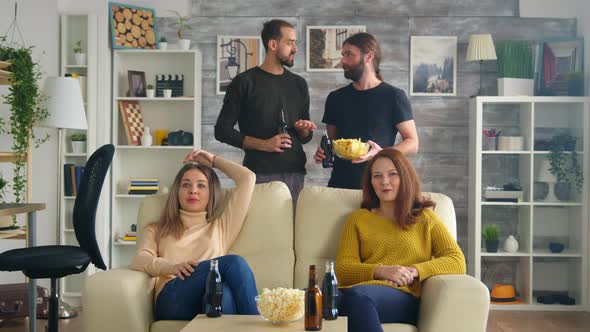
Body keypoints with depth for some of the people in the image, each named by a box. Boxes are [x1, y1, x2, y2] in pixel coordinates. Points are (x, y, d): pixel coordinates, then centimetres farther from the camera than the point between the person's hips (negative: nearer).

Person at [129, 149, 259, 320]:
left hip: (211, 296, 1)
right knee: (234, 262, -32)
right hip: (172, 298, -1)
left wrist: (214, 160, 43)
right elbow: (139, 260, 9)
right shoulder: (157, 230, 33)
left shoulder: (220, 226, 33)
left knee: (224, 292, -41)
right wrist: (172, 267, -12)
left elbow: (248, 178, 30)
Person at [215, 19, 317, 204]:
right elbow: (222, 130, -2)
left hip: (295, 173, 4)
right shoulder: (244, 82, 1)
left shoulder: (298, 84, 16)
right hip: (260, 174, -4)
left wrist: (304, 130, -1)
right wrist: (262, 144, -13)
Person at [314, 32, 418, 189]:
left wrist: (382, 153, -21)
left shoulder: (394, 96, -2)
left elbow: (412, 144, -4)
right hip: (339, 184, 4)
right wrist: (323, 153, -3)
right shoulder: (336, 98, 11)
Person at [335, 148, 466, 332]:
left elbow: (457, 262, 8)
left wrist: (413, 271, -10)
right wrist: (381, 271, -8)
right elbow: (343, 269, 12)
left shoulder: (425, 218, 21)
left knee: (358, 295, -38)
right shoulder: (358, 218, 24)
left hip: (404, 297, -1)